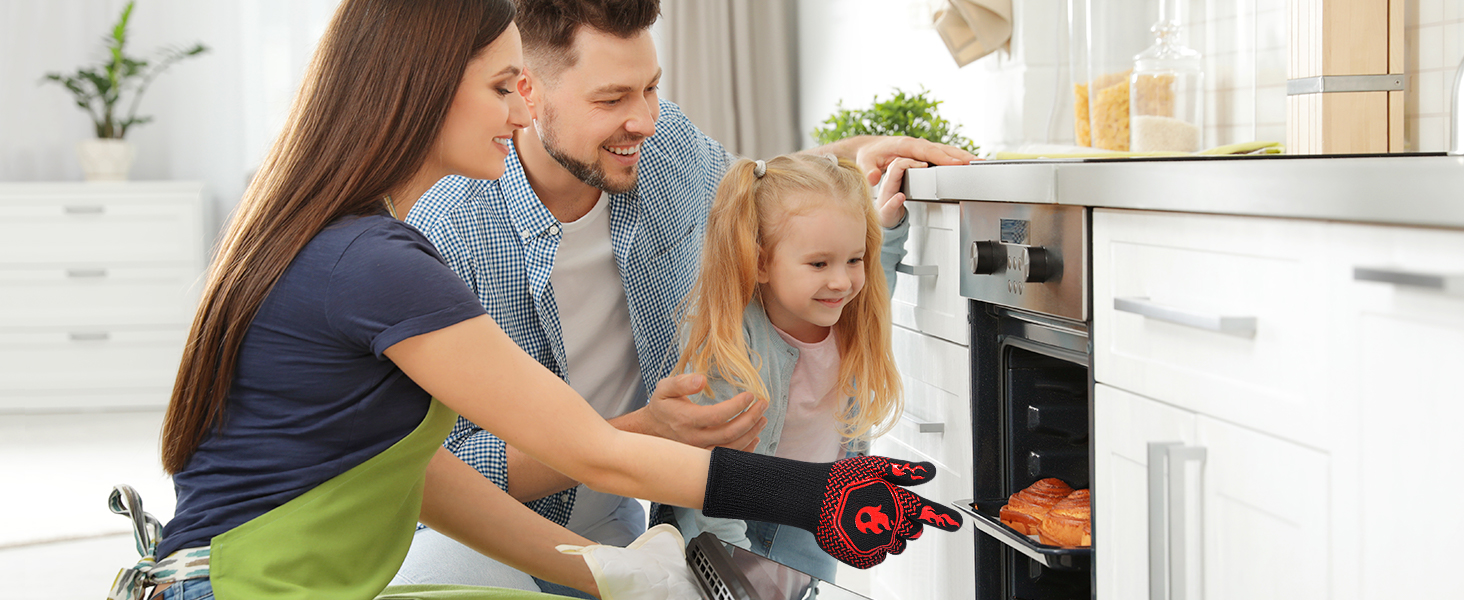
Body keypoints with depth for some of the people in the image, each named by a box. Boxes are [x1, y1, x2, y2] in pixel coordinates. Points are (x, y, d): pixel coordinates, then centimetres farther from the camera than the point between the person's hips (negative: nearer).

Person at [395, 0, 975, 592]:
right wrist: (640, 434, -35)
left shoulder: (667, 142, -7)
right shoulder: (447, 236, -25)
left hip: (611, 524, 6)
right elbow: (449, 465, -25)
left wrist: (854, 151, 0)